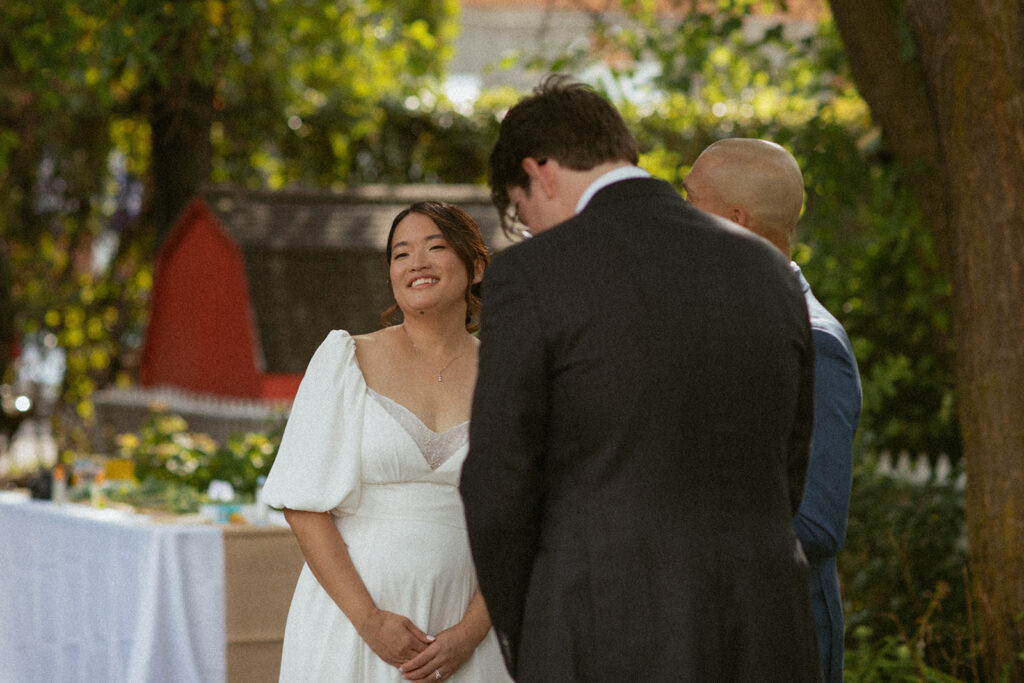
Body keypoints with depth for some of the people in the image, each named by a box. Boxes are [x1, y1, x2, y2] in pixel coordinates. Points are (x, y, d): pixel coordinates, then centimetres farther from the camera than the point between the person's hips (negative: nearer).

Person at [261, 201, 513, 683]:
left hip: (460, 631, 1)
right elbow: (304, 504, -4)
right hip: (352, 623, -1)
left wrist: (469, 635, -8)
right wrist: (370, 621, -11)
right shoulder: (347, 360, 0)